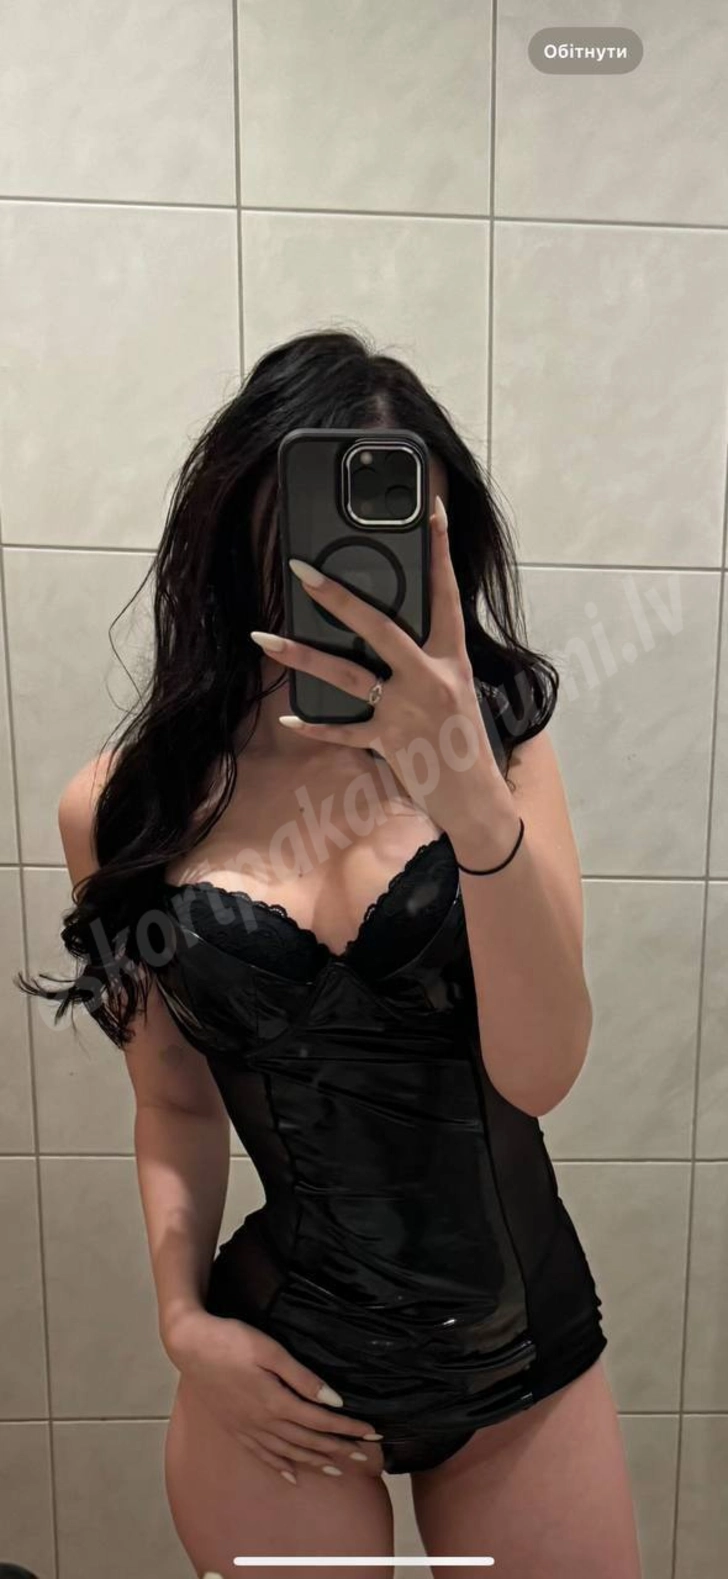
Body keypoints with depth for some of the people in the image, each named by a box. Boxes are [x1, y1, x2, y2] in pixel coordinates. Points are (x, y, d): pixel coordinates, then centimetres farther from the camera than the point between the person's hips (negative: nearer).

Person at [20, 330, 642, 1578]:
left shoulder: (498, 736, -9)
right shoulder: (125, 809, -10)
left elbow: (539, 1072, -20)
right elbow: (178, 1102, 2)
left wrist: (471, 795, -32)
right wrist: (184, 1321, -6)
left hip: (530, 1348, 2)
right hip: (285, 1376, 0)